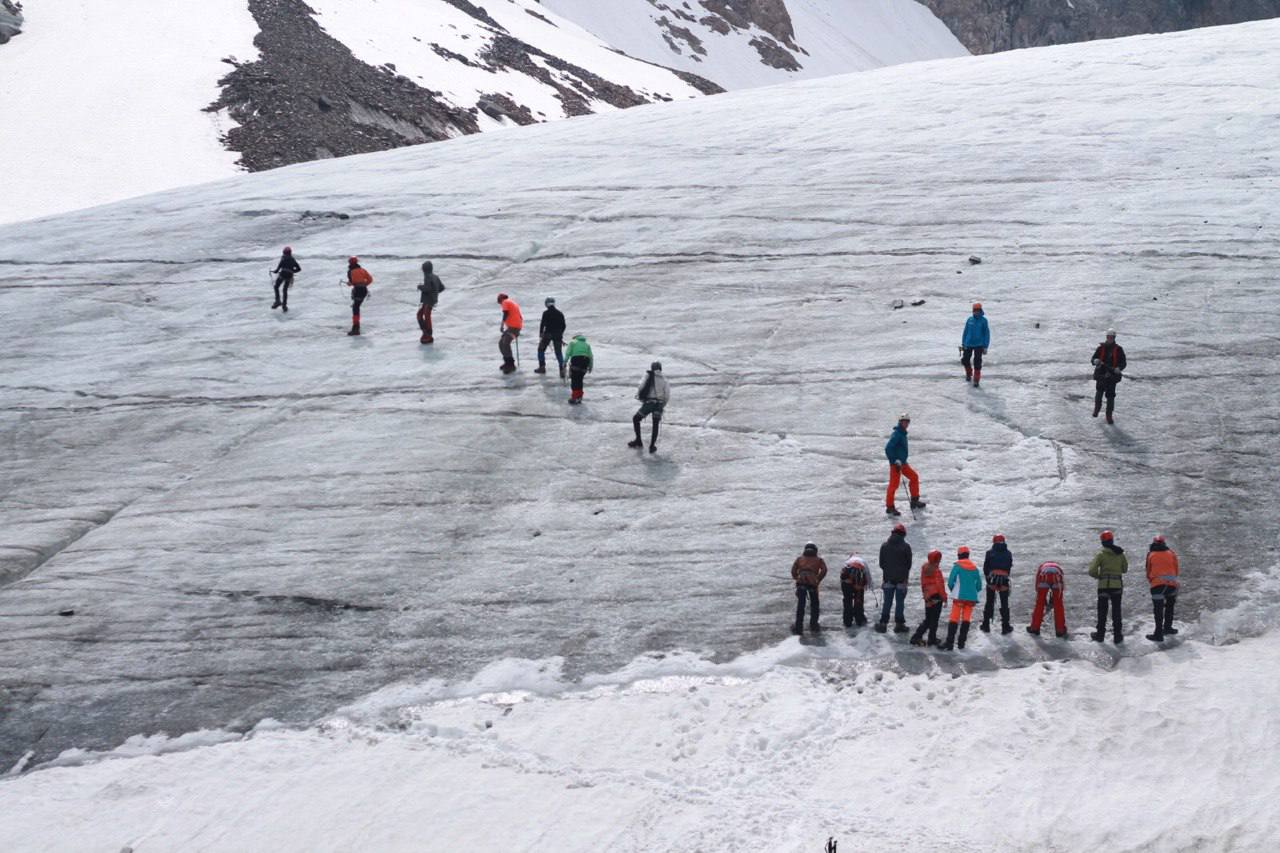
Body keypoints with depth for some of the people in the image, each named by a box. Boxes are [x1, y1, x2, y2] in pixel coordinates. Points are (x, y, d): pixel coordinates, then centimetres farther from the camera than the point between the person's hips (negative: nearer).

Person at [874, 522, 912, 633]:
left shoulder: (884, 545, 0)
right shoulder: (906, 547, -9)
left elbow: (881, 563, 5)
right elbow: (909, 563, -2)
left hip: (888, 578, 3)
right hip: (901, 578, -2)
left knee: (887, 602, 9)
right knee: (900, 601, 5)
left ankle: (883, 623, 8)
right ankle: (899, 624, 6)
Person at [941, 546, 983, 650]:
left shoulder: (957, 566, -3)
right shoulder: (974, 568, 10)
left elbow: (950, 583, -5)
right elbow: (979, 586, 11)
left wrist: (953, 591, 14)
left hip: (959, 597, -4)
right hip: (971, 598, 4)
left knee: (954, 619, -5)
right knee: (966, 619, 12)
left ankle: (949, 643, -13)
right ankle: (961, 642, 12)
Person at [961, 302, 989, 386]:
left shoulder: (983, 320, -6)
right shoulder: (970, 320, 2)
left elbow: (986, 334, -3)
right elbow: (965, 332, 9)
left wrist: (985, 347, -6)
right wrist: (963, 344, 9)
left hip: (979, 345, -3)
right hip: (968, 344, 3)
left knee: (977, 362, -5)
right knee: (965, 360, 9)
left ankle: (976, 380, 5)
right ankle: (968, 374, 36)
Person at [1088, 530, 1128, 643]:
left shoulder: (1101, 554, -9)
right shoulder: (1120, 553, 1)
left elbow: (1092, 571, -15)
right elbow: (1125, 569, 12)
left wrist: (1098, 575, 5)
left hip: (1104, 584, -2)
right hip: (1117, 585, 2)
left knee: (1102, 610, 10)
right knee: (1116, 610, 9)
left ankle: (1100, 634, 16)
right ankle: (1117, 635, 6)